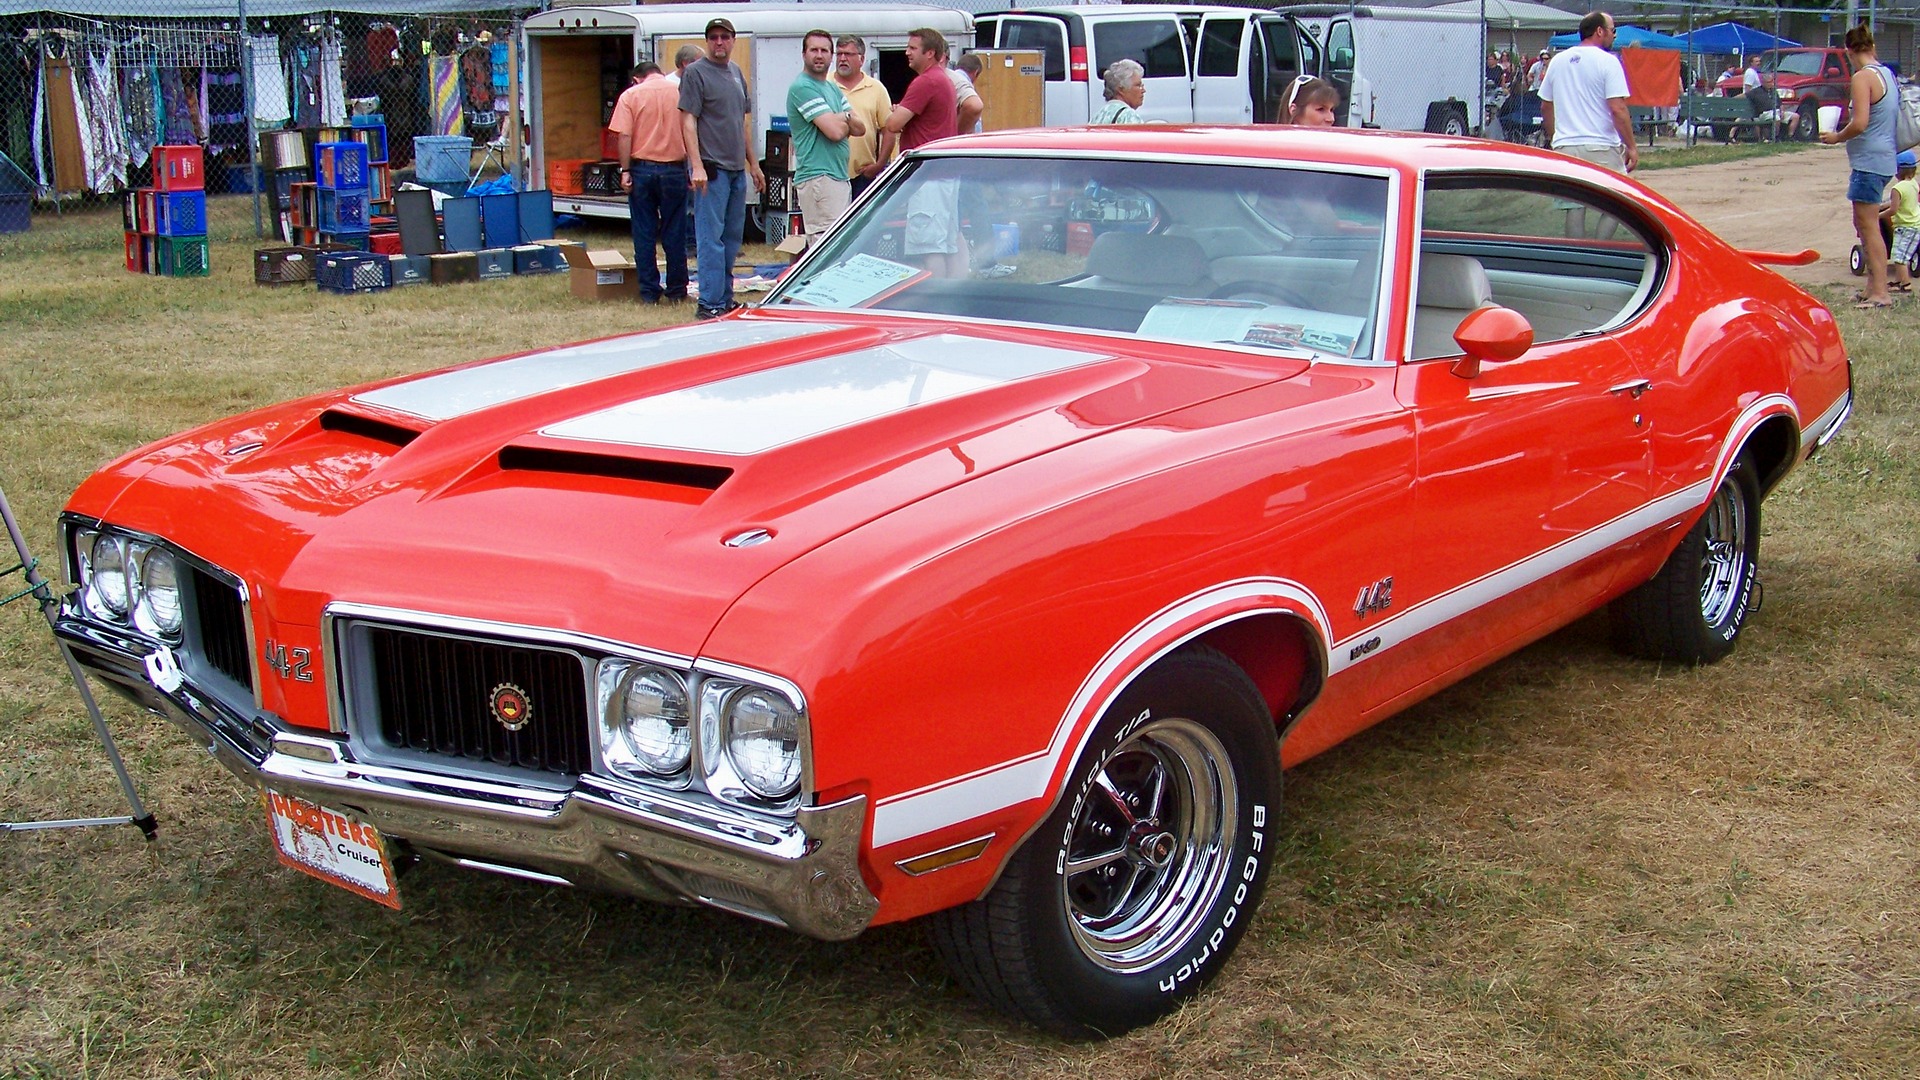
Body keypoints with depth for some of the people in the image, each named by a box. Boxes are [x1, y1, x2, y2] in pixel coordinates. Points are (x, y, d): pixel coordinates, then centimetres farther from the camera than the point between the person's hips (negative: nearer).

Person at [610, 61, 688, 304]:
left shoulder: (631, 95, 1)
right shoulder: (679, 92, 4)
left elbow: (624, 135, -9)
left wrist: (625, 170, -6)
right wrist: (690, 168, 10)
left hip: (642, 168, -1)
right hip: (674, 168, 1)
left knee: (644, 234, 5)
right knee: (674, 234, 7)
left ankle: (649, 292, 7)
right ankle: (676, 291, 11)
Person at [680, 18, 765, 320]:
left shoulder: (736, 72, 16)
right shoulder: (696, 73, -6)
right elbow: (687, 121, -13)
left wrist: (753, 164, 21)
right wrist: (697, 165, -22)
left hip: (737, 170, 8)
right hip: (711, 169, -8)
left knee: (732, 238, 12)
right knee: (711, 238, -8)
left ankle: (725, 297, 21)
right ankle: (710, 304, -6)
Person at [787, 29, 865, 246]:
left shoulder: (833, 88, 19)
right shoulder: (802, 87, -10)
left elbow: (859, 128, 12)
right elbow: (835, 131, -18)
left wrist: (841, 119, -8)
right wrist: (846, 120, 4)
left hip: (839, 177, 9)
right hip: (818, 177, -9)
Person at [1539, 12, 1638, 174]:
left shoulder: (1558, 61, 10)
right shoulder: (1608, 61, -7)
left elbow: (1545, 107, 16)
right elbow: (1618, 109, -14)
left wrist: (1553, 139, 27)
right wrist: (1631, 147, -8)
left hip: (1564, 147, 5)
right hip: (1602, 148, -5)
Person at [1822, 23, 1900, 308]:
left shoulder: (1863, 77, -15)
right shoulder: (1887, 74, 12)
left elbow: (1859, 123, -22)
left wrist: (1836, 137, -5)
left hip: (1868, 160, -9)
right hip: (1885, 158, 9)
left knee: (1869, 226, -7)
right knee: (1863, 224, 16)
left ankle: (1880, 293, -8)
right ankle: (1873, 286, 20)